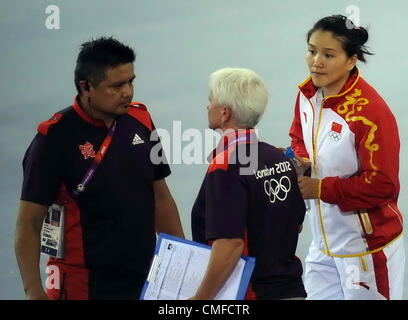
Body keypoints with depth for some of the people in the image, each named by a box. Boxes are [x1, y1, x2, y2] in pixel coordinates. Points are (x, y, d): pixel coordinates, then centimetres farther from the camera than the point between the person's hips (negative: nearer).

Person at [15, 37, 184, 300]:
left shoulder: (140, 121, 5)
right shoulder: (55, 137, -11)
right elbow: (29, 223, -10)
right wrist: (34, 291, -16)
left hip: (145, 278, 5)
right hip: (83, 285, -5)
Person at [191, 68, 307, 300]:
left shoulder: (225, 167, -18)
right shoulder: (280, 158, 7)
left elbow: (230, 244, -25)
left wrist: (200, 298, -21)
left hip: (250, 292, -8)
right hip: (291, 287, 8)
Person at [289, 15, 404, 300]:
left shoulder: (369, 110, -24)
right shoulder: (307, 94, -2)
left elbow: (382, 185, -23)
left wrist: (321, 189, -18)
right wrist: (300, 160, -4)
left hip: (367, 247, -7)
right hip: (324, 244, 7)